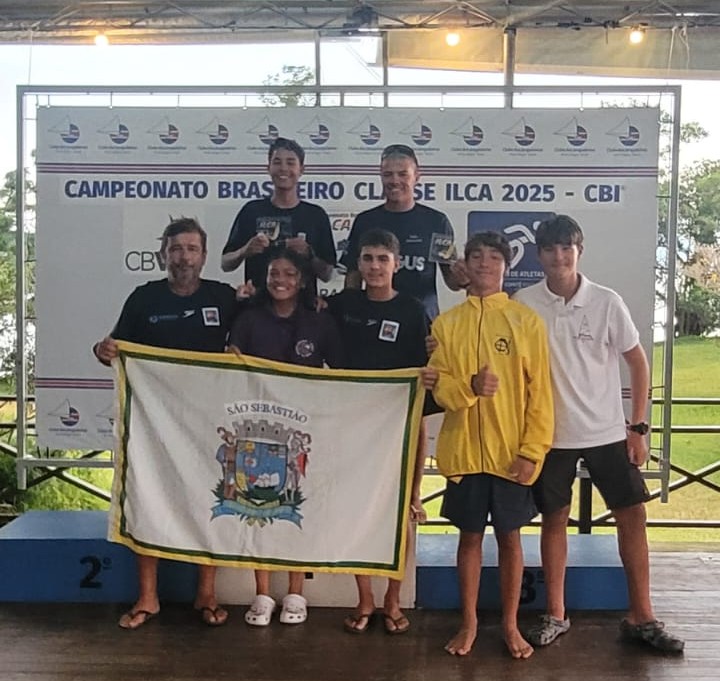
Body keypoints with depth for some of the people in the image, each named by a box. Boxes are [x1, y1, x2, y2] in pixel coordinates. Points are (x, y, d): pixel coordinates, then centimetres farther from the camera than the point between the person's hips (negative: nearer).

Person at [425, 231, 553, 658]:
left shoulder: (527, 321, -1)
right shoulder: (446, 324, 4)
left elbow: (540, 392, -3)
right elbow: (438, 386, 1)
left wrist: (533, 449, -10)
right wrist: (469, 387, -21)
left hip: (512, 452, -1)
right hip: (464, 450, 1)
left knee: (509, 537, 9)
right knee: (470, 536, 11)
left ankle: (511, 624, 24)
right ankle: (469, 622, 25)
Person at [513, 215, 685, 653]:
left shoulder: (607, 302, -5)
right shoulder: (523, 304, -5)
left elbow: (638, 362, 1)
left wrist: (638, 426, -2)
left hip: (607, 432, 1)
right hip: (551, 433, 0)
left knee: (633, 515, 2)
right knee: (555, 518, 7)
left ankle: (641, 617, 15)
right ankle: (556, 614, 21)